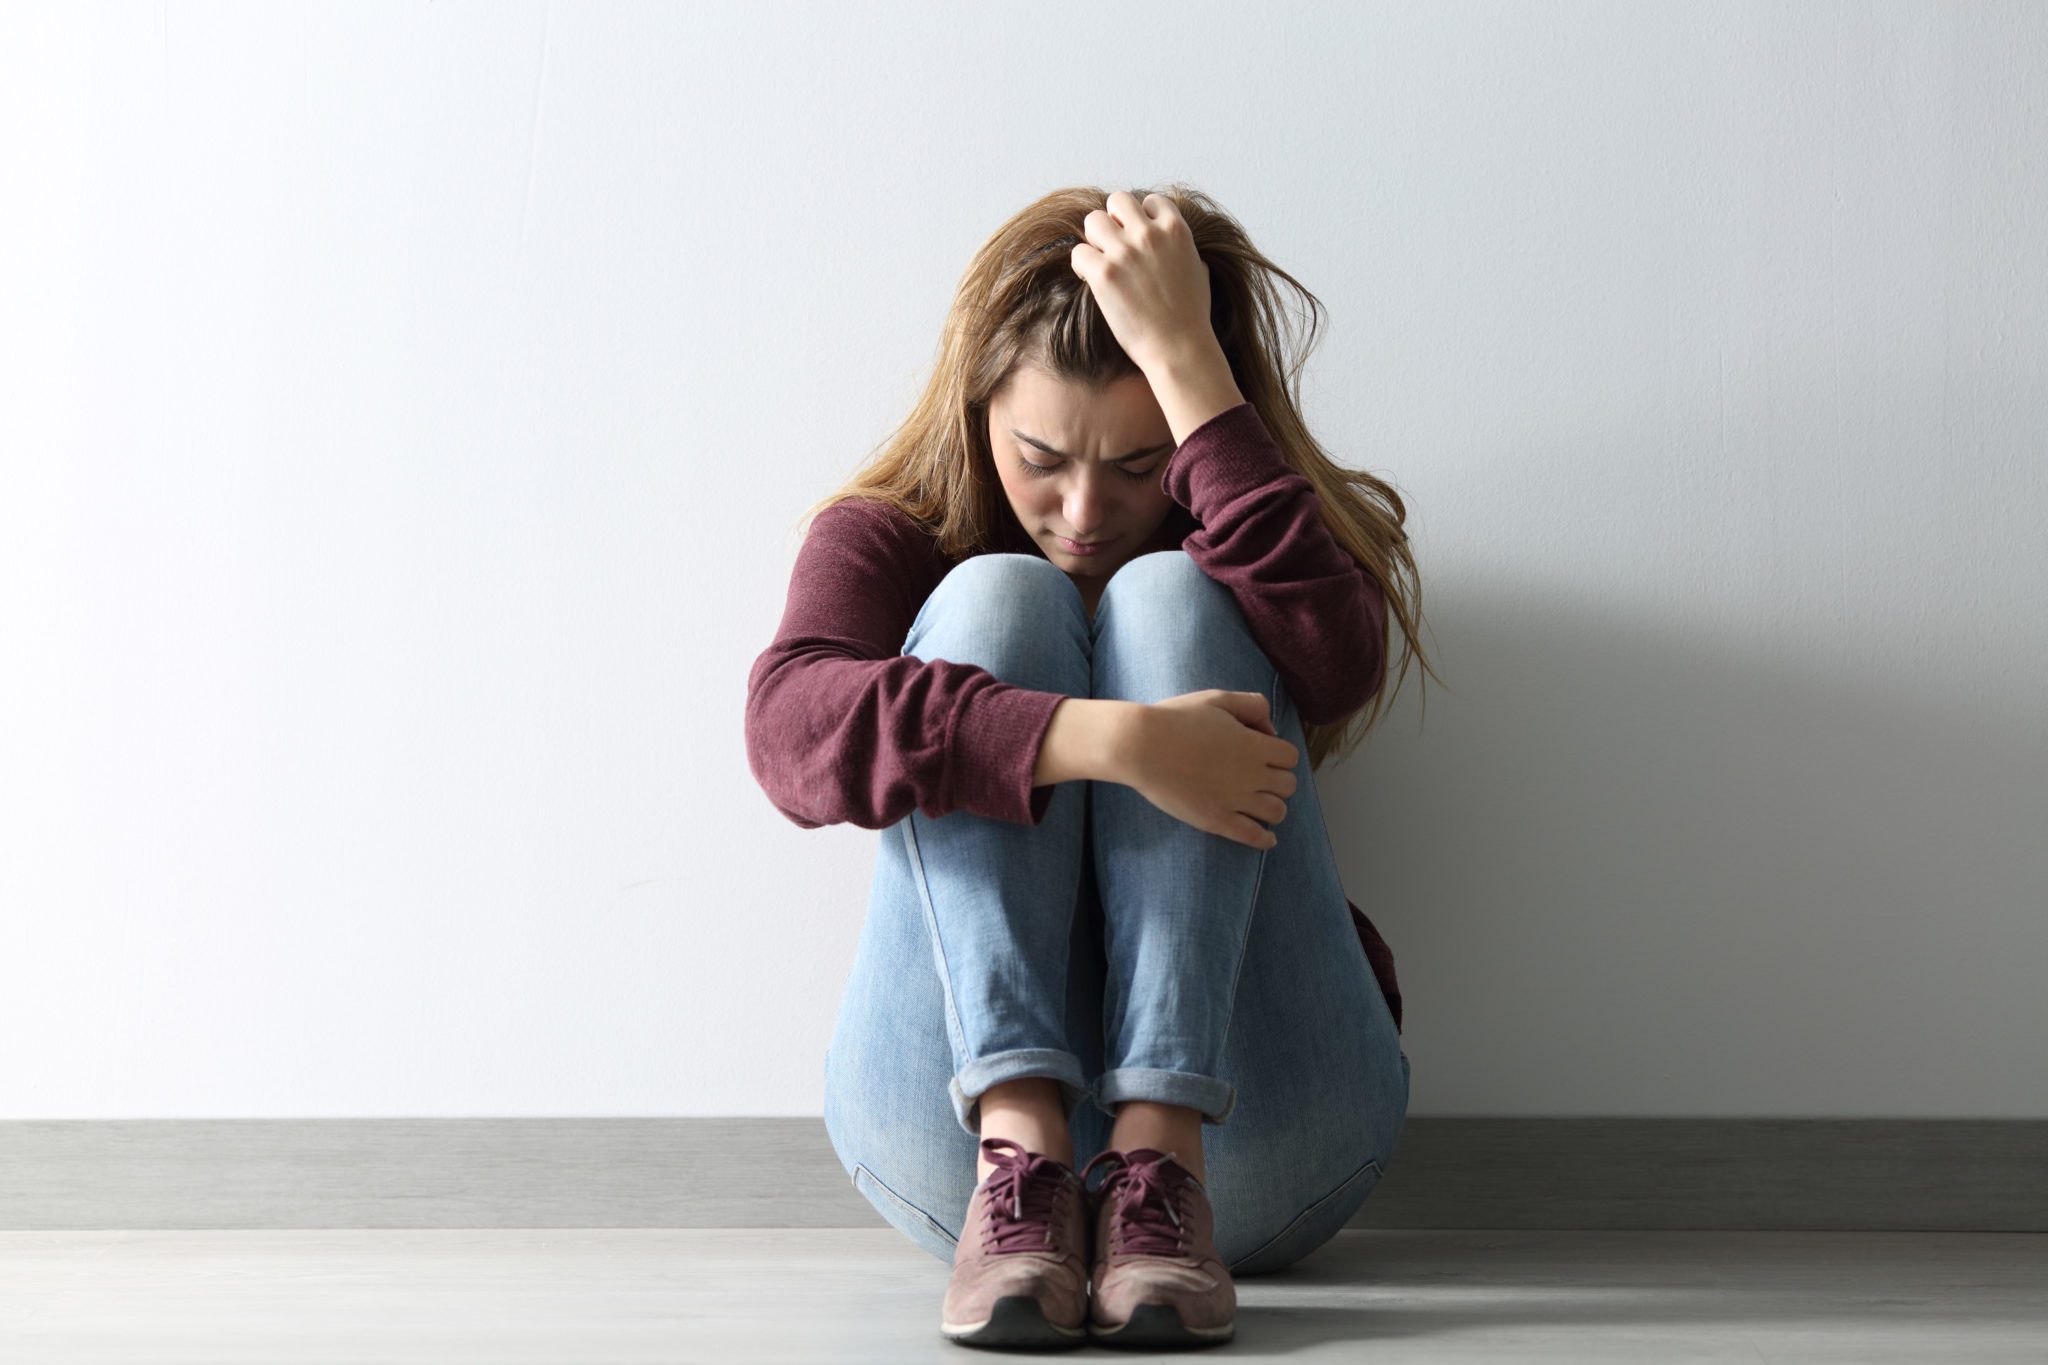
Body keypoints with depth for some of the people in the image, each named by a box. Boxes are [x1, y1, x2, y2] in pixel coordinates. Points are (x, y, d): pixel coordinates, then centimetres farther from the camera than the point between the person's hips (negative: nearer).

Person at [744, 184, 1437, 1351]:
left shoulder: (1227, 542, 10)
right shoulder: (889, 538, 9)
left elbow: (1332, 668, -17)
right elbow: (793, 727, -16)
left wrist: (1183, 357, -16)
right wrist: (1113, 742, -29)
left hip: (1251, 1130, 0)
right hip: (955, 1126, 0)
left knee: (1167, 599, -16)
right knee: (995, 600, -15)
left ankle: (1162, 1161, -32)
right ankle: (1019, 1158, -33)